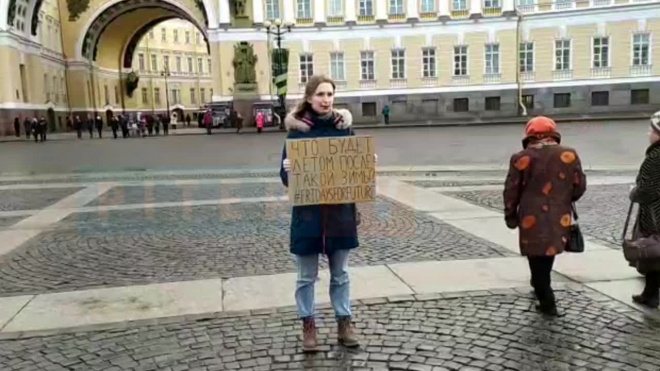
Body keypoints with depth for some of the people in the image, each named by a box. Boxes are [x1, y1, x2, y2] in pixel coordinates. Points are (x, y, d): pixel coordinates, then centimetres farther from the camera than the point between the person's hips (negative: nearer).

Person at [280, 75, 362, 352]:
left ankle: (344, 323, 28)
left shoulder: (344, 126, 2)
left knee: (340, 274, 14)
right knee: (307, 276, 10)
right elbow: (286, 173, -5)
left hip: (340, 210, 2)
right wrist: (288, 171, -26)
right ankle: (308, 325, 26)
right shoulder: (297, 129, -6)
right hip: (308, 211, -2)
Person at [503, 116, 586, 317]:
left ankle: (547, 303, 8)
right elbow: (580, 187, 6)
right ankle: (542, 289, 37)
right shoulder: (570, 155, 2)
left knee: (537, 260, 5)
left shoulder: (521, 158, -5)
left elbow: (511, 191, -3)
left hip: (532, 219, -3)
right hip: (559, 218, 3)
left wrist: (510, 216, 9)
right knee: (548, 254, 21)